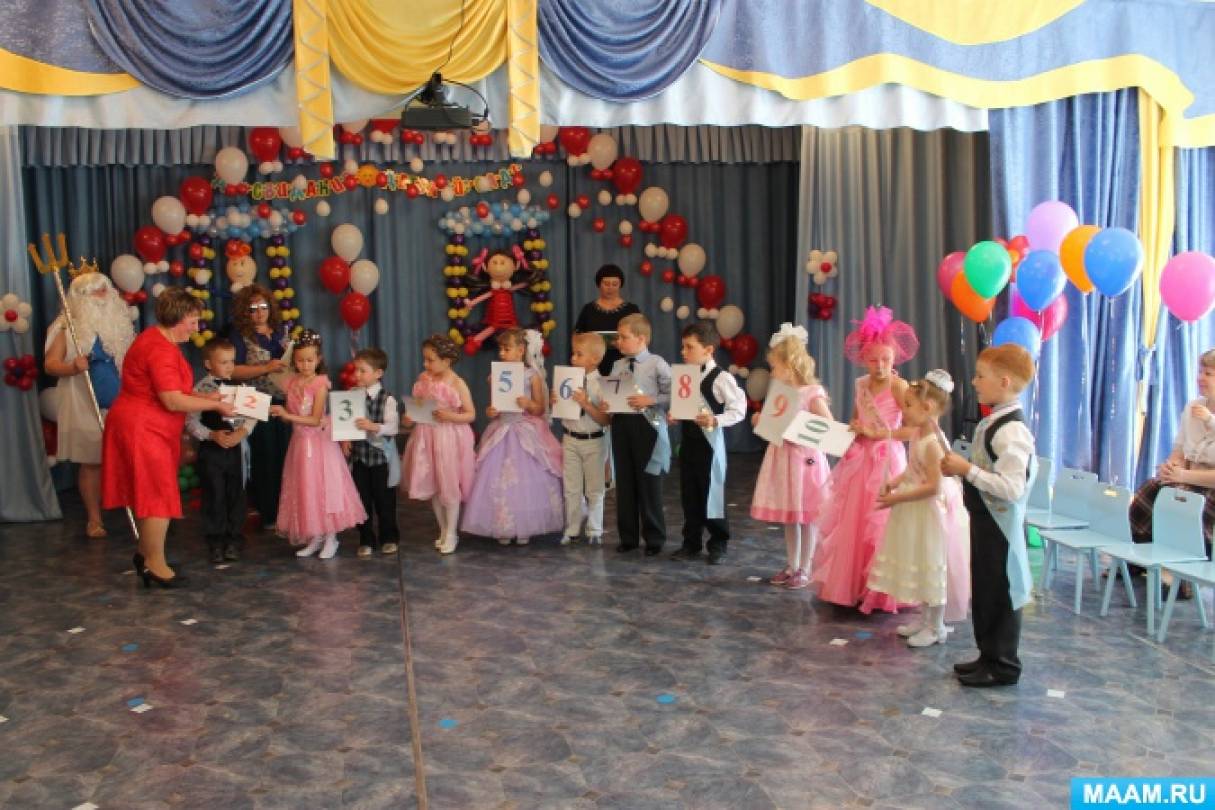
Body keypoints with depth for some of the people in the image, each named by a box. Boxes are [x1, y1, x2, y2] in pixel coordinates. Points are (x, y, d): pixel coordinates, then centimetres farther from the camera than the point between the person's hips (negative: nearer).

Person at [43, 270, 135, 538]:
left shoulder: (119, 322, 10)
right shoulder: (69, 327, -4)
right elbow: (50, 364, -6)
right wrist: (73, 367, -26)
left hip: (120, 402, 4)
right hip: (86, 405, -3)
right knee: (92, 461, 2)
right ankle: (94, 518, 12)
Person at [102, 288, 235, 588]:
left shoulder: (158, 340, 13)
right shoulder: (160, 350, -22)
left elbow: (171, 389, 17)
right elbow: (173, 401, -25)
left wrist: (207, 397, 8)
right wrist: (216, 405, -15)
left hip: (146, 428, 11)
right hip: (142, 429, -11)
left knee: (149, 494, 17)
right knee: (159, 496, -4)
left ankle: (145, 554, 27)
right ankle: (155, 564, 5)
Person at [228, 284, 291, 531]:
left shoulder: (279, 331, 12)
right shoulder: (240, 335, -3)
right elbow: (233, 371, -12)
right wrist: (266, 368, -21)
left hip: (284, 402, 5)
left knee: (286, 457, 6)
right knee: (265, 460, 1)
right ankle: (268, 514, 12)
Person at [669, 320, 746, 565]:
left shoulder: (721, 378, -14)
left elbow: (739, 409, -13)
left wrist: (715, 420, -26)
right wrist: (672, 415, -2)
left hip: (709, 440, -6)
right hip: (688, 438, 6)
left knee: (711, 494, 3)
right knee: (688, 494, 12)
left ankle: (718, 544, 18)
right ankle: (691, 543, 23)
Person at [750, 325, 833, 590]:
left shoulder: (812, 394, -14)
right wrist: (761, 421, 0)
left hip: (804, 459, -7)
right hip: (783, 458, 7)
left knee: (806, 518, 5)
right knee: (789, 517, 15)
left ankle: (805, 570, 15)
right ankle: (791, 566, 26)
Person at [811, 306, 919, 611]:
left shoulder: (899, 386, -13)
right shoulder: (861, 384, 7)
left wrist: (879, 433, -18)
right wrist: (853, 430, 1)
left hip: (886, 462, -6)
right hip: (859, 461, 6)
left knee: (879, 528, -2)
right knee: (850, 526, 10)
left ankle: (879, 592, 10)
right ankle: (848, 586, 22)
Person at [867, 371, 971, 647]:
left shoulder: (932, 443, -24)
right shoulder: (919, 435, 3)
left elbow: (934, 486, -27)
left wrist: (898, 498, -23)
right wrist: (895, 482, 1)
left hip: (930, 513, -9)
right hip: (915, 514, 9)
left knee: (932, 567, 4)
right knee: (920, 567, 19)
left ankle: (936, 627, 19)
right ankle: (925, 619, 34)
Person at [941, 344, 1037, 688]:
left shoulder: (1011, 430, -24)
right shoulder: (991, 422, 7)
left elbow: (1012, 488, -29)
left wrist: (967, 469, -25)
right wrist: (959, 468, 4)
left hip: (1000, 523, -10)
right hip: (985, 518, 10)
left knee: (1000, 594, 3)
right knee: (983, 591, 19)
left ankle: (1003, 666, 17)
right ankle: (989, 655, 32)